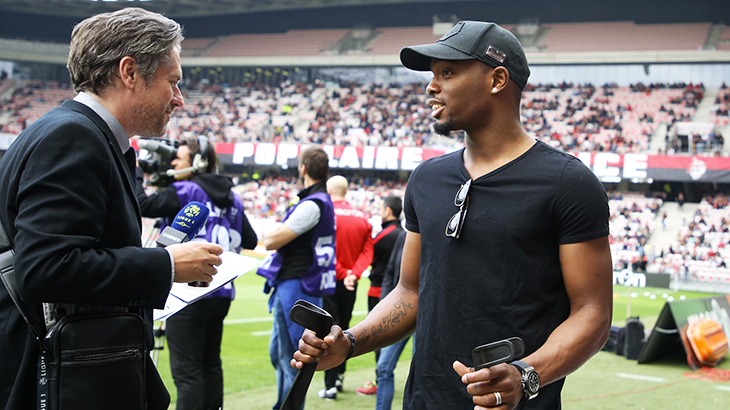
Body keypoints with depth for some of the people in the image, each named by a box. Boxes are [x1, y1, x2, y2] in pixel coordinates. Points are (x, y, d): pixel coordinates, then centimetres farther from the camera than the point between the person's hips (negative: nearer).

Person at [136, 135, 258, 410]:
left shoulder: (184, 192, -9)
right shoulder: (231, 197, 11)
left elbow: (143, 206, -15)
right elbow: (250, 241, 14)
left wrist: (136, 173, -1)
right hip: (222, 293, 8)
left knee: (186, 369, -8)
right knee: (210, 363, 17)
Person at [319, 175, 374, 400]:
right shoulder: (362, 218, 5)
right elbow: (367, 251, -2)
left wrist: (343, 273, -13)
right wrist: (354, 273, -11)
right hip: (350, 283, 5)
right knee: (343, 329, 19)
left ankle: (330, 386, -4)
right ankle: (339, 376, 26)